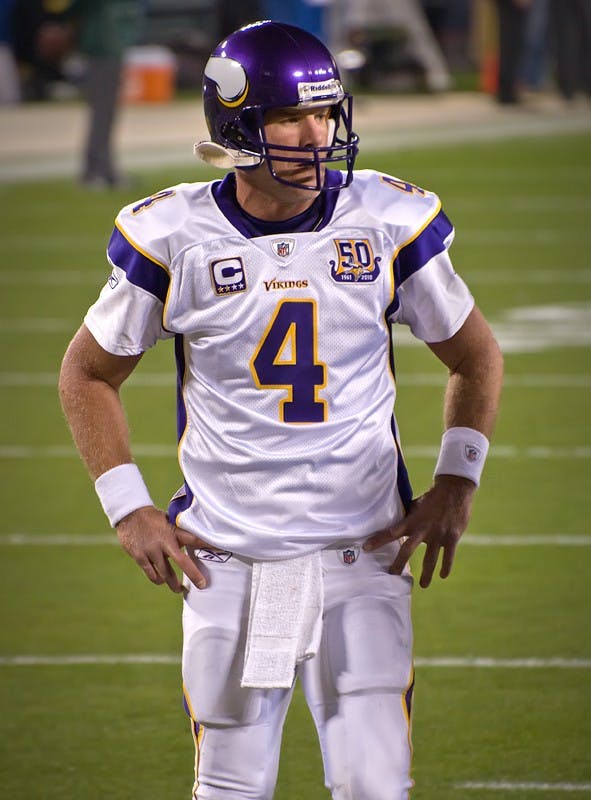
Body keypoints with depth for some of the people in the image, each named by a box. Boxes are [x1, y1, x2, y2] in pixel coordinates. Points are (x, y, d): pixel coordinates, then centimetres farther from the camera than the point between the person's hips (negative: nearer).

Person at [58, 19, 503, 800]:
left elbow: (476, 357, 12)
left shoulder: (388, 223, -3)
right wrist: (128, 507, 0)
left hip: (361, 557, 0)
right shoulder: (175, 238, -5)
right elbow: (88, 373, 9)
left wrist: (457, 481, 1)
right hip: (227, 562, 0)